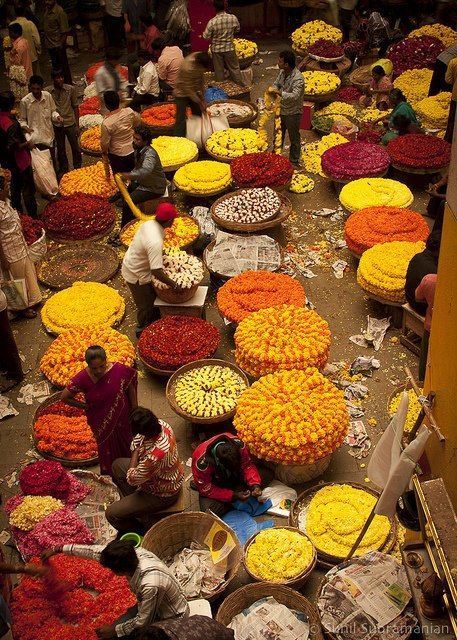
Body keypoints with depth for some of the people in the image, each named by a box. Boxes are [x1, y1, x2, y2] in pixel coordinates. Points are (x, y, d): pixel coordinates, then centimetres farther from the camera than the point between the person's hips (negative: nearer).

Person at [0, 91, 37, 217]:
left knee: (15, 186, 25)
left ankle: (17, 211, 40)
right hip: (19, 161, -9)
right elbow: (13, 146, -32)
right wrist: (27, 145, -18)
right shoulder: (11, 124, -33)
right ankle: (33, 217, 14)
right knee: (28, 189, 5)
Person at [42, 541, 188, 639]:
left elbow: (142, 622, -25)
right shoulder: (131, 554, -21)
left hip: (172, 618, -7)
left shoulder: (150, 584, -41)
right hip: (148, 606, 7)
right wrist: (58, 549, -1)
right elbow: (95, 550, -8)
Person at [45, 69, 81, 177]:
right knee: (60, 149, 15)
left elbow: (75, 107, -2)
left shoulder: (71, 89, -8)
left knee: (75, 148, 10)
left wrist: (77, 125, -2)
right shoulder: (47, 91, -9)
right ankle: (63, 169, 32)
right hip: (56, 125, 0)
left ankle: (78, 168, 30)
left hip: (70, 123, 0)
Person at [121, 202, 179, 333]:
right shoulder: (155, 242, -38)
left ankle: (155, 317, 52)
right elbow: (157, 272, -39)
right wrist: (173, 284, -28)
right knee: (145, 305, 15)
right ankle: (143, 329, 38)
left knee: (153, 296, 29)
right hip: (137, 275, -8)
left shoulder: (149, 224, -11)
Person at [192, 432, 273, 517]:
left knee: (267, 474, -11)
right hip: (215, 485, -3)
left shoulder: (238, 444, -29)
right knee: (209, 511, -31)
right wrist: (233, 496, -33)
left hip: (234, 477, 3)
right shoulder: (202, 462, -37)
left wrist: (255, 484, -34)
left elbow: (247, 465, -17)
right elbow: (205, 489, -27)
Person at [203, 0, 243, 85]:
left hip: (217, 49, -1)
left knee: (219, 71, 13)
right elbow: (237, 29, 4)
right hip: (229, 48, 1)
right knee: (234, 68, 15)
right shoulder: (233, 18, -15)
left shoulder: (212, 22, -21)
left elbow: (206, 37, -11)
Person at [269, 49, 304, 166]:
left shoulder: (298, 78, -29)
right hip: (282, 109, 8)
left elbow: (295, 96, -40)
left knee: (294, 138, 10)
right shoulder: (282, 72, -4)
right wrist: (273, 89, -10)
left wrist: (279, 92, -42)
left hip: (292, 113, -8)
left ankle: (294, 162, 26)